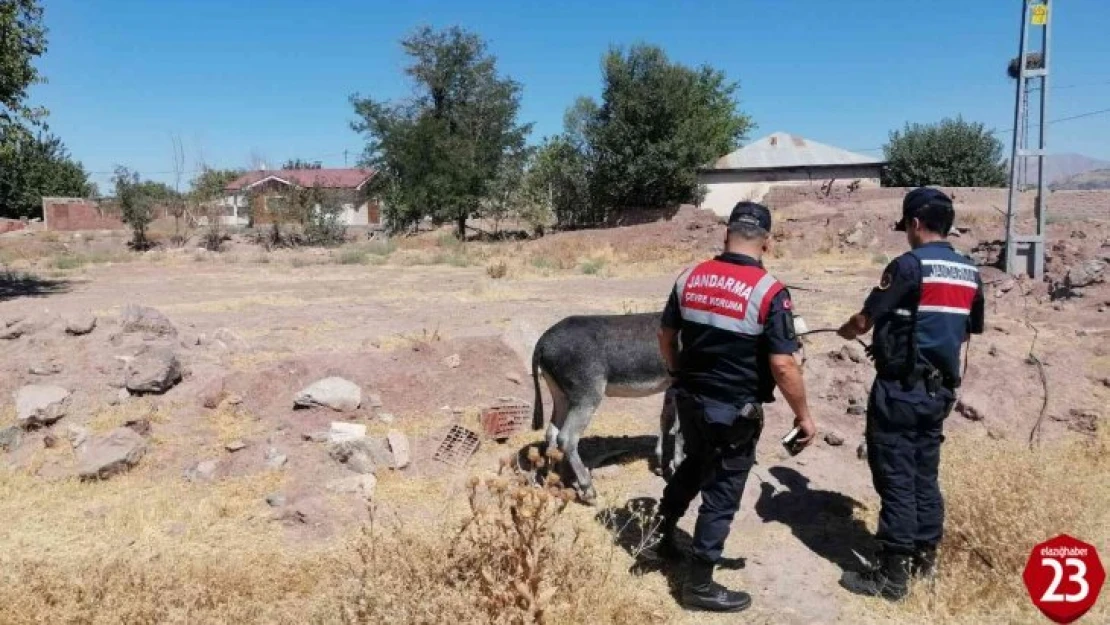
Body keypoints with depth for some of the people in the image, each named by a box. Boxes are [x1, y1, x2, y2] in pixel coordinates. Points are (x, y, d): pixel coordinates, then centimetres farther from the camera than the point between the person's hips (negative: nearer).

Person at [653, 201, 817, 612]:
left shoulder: (690, 278, -1)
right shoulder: (769, 292, -17)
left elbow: (665, 336, 8)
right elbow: (783, 366, -19)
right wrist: (803, 415, -6)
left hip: (690, 399, 5)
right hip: (735, 411, -5)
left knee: (694, 465, 29)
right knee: (721, 492, 8)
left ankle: (661, 533, 42)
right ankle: (700, 585, 19)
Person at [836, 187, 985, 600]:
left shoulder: (909, 265, -14)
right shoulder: (970, 273, 8)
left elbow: (864, 321, -12)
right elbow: (967, 332, 18)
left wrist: (845, 331, 9)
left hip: (901, 389, -7)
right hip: (941, 389, 7)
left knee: (896, 478, -1)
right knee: (925, 474, 18)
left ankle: (893, 573, 7)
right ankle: (925, 556, 29)